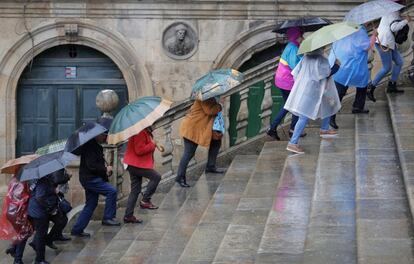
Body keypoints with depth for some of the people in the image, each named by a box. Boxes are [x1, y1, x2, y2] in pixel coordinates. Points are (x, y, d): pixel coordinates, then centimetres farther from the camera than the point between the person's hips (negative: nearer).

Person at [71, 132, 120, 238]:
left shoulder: (96, 146, 17)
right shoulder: (90, 146, -16)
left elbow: (99, 162, 25)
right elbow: (91, 165, -23)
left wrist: (106, 168, 6)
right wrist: (105, 169, -11)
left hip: (92, 178, 11)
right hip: (90, 178, -11)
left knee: (91, 205, 12)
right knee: (111, 191, -15)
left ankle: (77, 229, 14)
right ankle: (108, 218, -10)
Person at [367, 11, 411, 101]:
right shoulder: (394, 12, -17)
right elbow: (394, 28, -27)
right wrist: (406, 20, -17)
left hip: (388, 42, 10)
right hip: (383, 43, -10)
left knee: (399, 62, 13)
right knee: (387, 68, -5)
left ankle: (392, 86, 19)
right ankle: (370, 90, 2)